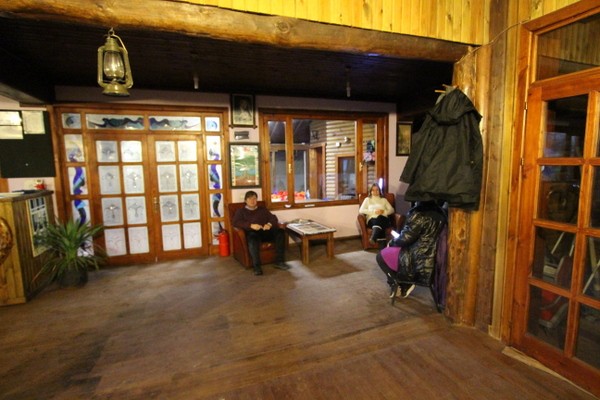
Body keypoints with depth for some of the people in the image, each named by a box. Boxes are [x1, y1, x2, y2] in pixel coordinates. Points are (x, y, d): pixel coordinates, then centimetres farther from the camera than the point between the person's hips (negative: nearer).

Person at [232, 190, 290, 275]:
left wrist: (269, 224, -9)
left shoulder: (263, 209, 30)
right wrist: (251, 225, -15)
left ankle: (279, 261, -23)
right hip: (253, 232, -3)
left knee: (280, 232, -26)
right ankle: (257, 266, -38)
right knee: (253, 238, -40)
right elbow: (235, 222, 1)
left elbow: (273, 217, 17)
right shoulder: (241, 211, 20)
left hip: (266, 231, 3)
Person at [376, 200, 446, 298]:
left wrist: (392, 242, 4)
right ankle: (404, 285, 19)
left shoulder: (419, 215, -21)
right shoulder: (440, 213, 4)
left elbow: (405, 239, -17)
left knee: (381, 256, 7)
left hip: (420, 265, -8)